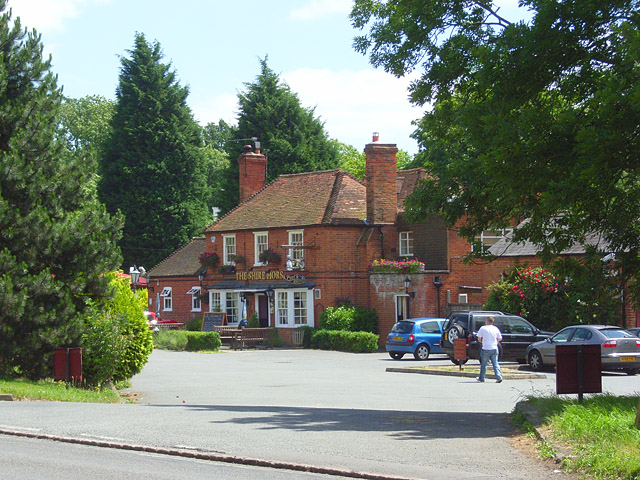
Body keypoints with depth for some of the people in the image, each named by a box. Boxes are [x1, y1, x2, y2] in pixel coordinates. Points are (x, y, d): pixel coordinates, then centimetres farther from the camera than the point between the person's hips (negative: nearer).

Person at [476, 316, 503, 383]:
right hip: (494, 349, 3)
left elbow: (479, 338, -6)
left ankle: (481, 378, 18)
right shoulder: (496, 329, 3)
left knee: (483, 364, 9)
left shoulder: (483, 328, -7)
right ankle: (499, 377, -8)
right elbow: (500, 339, 6)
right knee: (495, 363, 5)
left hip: (485, 349, -3)